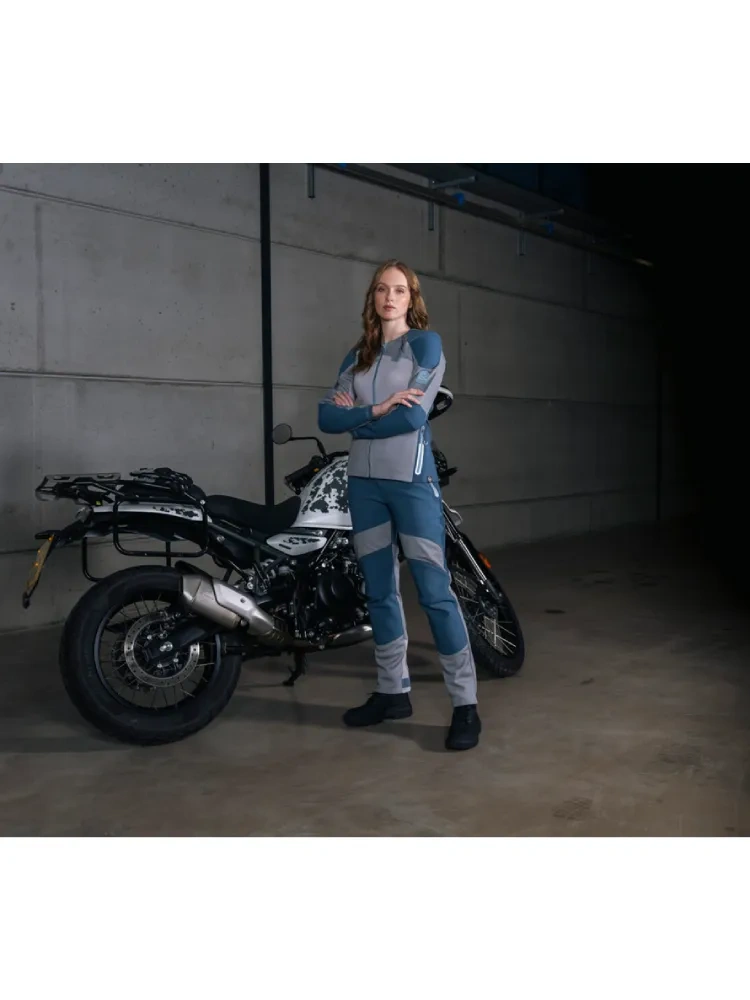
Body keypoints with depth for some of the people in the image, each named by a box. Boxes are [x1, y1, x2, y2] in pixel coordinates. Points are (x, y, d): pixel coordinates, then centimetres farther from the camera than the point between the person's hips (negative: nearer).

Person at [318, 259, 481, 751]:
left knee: (435, 591, -7)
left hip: (412, 480, -5)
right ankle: (393, 691, 24)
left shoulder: (426, 342, 0)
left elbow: (413, 415, -13)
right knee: (380, 592, 11)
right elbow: (328, 416, 2)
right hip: (364, 483, 6)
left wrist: (356, 417, -3)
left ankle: (466, 705, 0)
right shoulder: (357, 356, 15)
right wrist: (376, 409, -13)